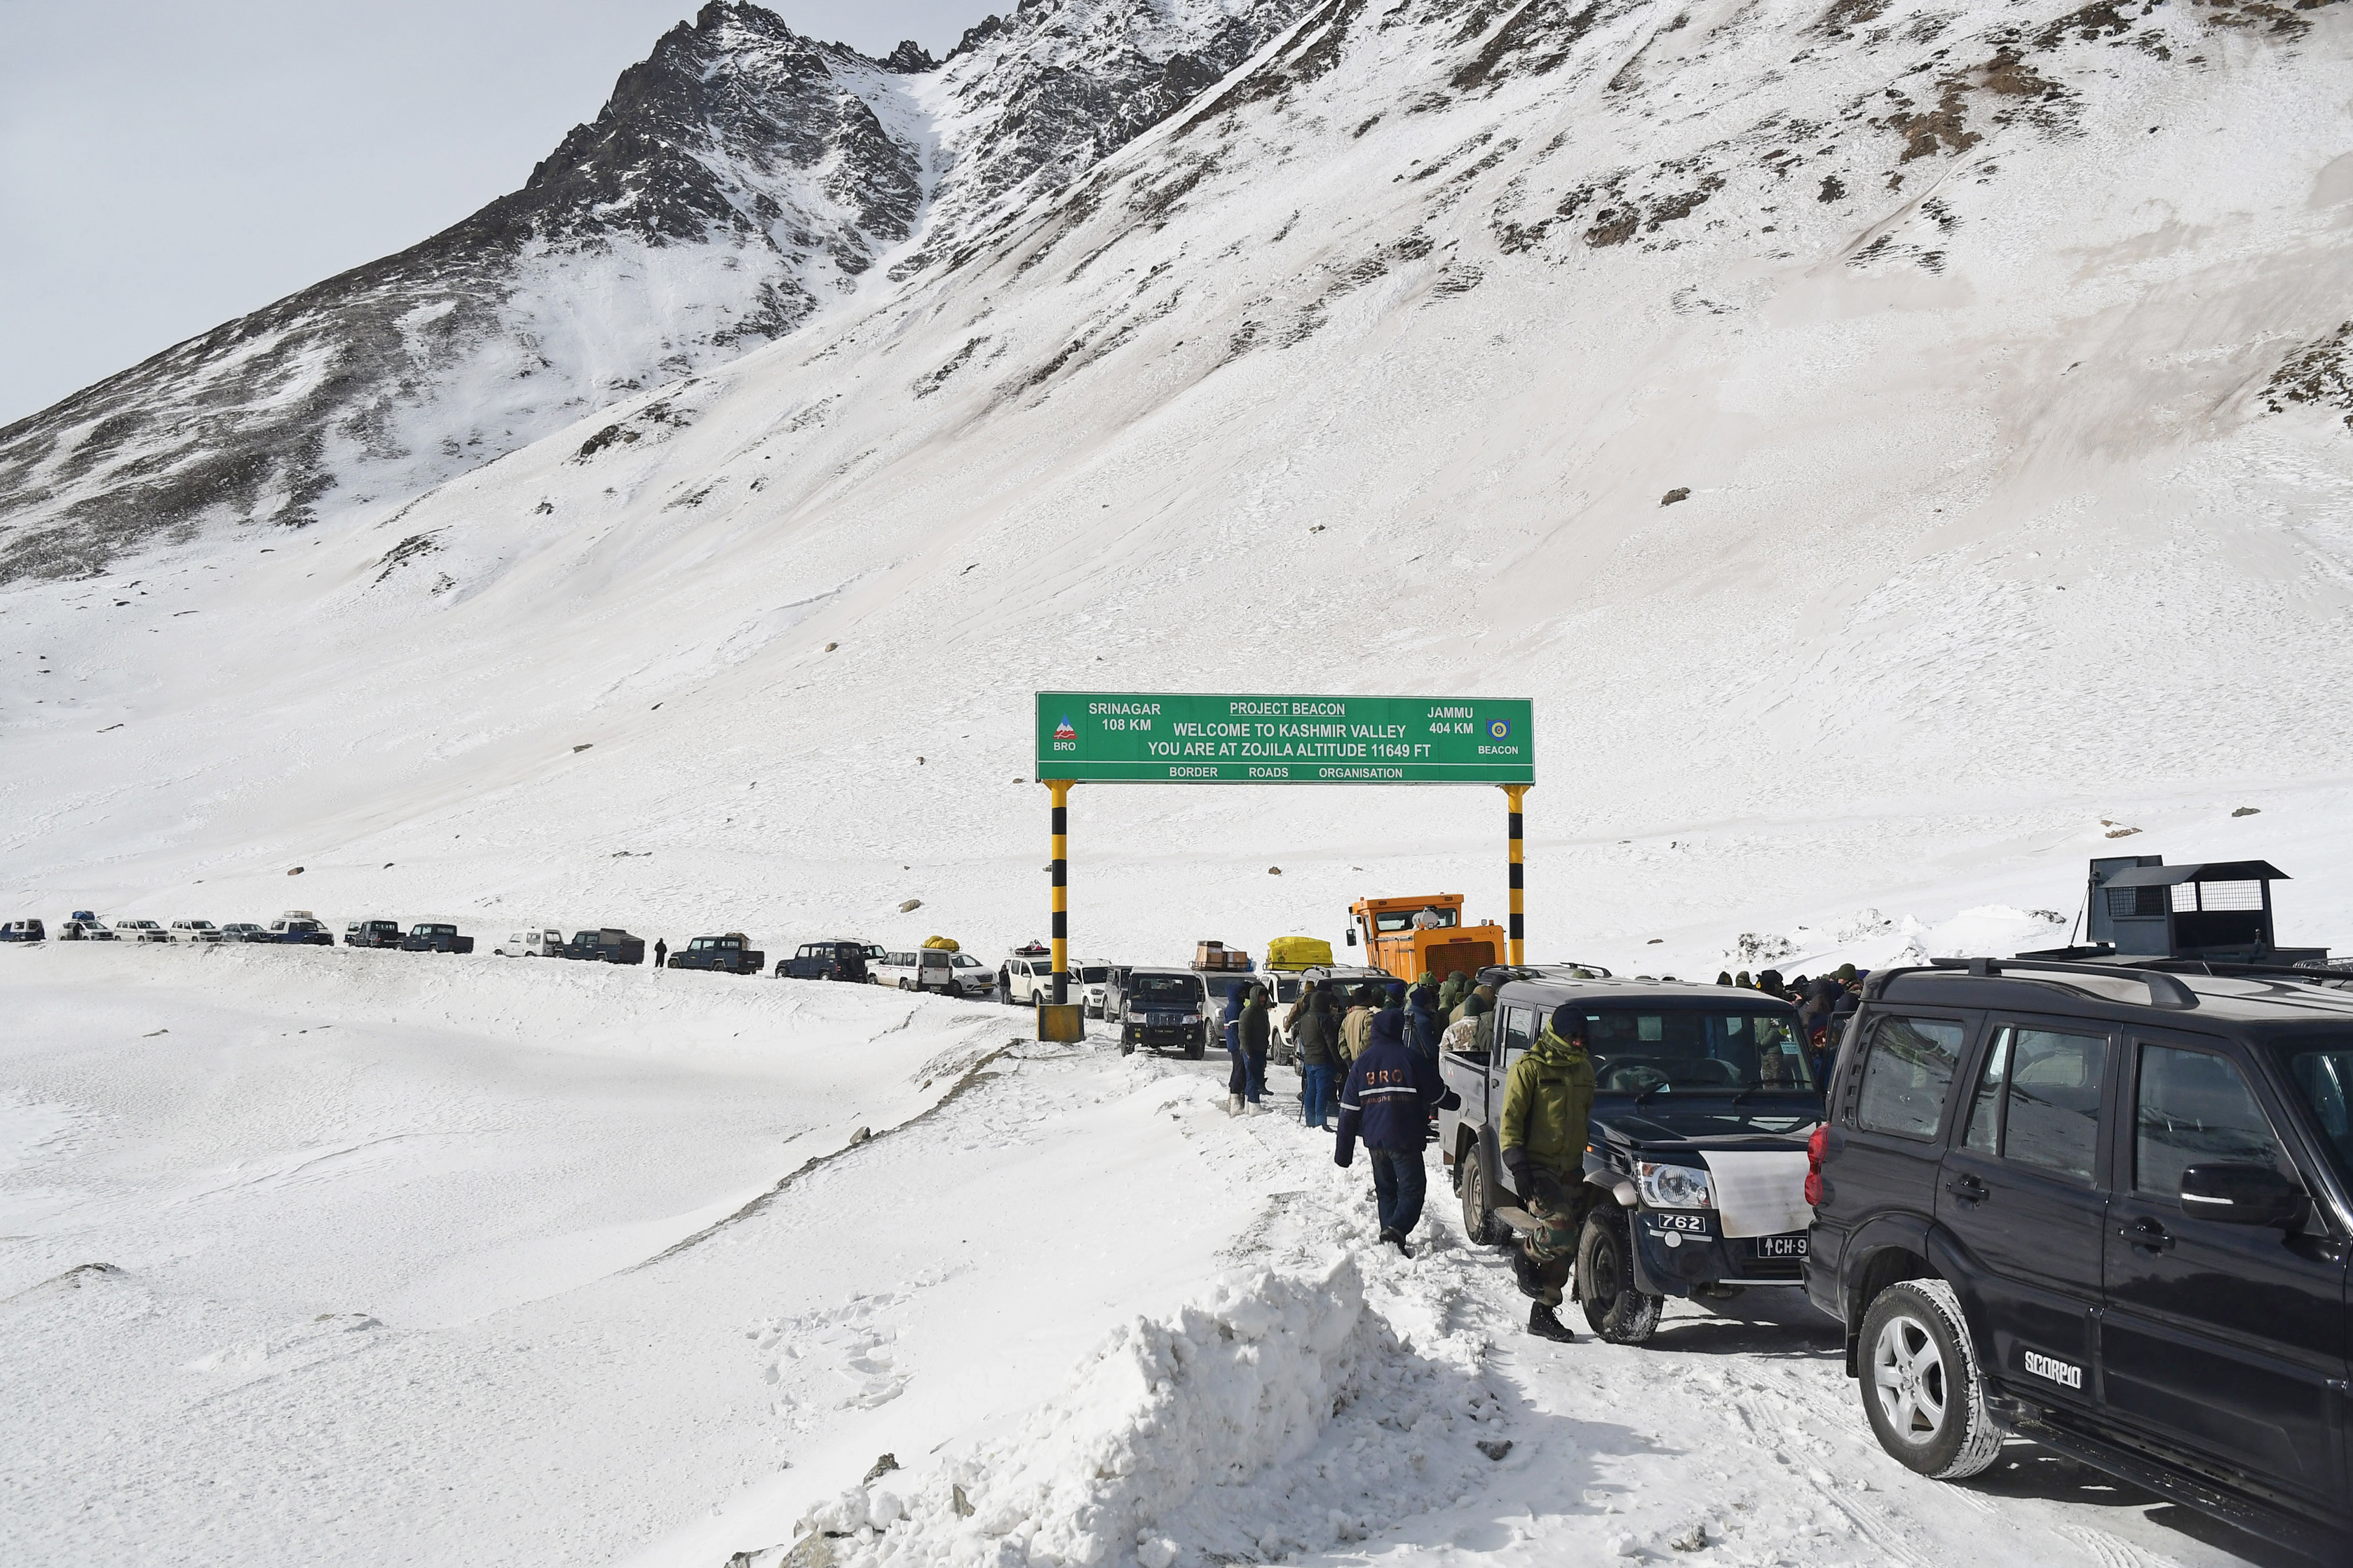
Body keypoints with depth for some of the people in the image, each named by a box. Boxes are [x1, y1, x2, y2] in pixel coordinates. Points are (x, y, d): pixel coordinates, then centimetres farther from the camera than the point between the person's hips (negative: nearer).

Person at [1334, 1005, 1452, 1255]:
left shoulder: (1362, 1063, 6)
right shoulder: (1409, 1058, -8)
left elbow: (1349, 1110, 5)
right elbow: (1437, 1094, 1)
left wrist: (1343, 1150, 9)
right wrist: (1458, 1102, 23)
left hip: (1374, 1140, 5)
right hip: (1405, 1139, -5)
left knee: (1385, 1190, 18)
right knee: (1412, 1188, -2)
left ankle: (1389, 1232, 13)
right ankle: (1397, 1230, -23)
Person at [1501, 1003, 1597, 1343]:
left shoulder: (1583, 1067, 13)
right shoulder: (1531, 1067, -8)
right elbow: (1511, 1118, -10)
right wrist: (1518, 1166, -19)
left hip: (1571, 1168, 7)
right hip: (1537, 1165, -7)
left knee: (1564, 1245, 7)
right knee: (1560, 1229, -24)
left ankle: (1543, 1314, 16)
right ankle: (1525, 1257, 6)